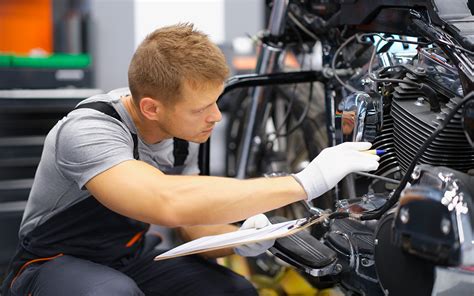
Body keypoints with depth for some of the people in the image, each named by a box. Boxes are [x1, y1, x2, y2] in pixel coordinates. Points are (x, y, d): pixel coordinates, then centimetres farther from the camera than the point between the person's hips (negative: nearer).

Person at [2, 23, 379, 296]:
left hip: (133, 259, 6)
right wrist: (305, 181, -45)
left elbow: (197, 227, 0)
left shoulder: (183, 132, -7)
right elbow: (169, 203, -49)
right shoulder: (88, 130, -31)